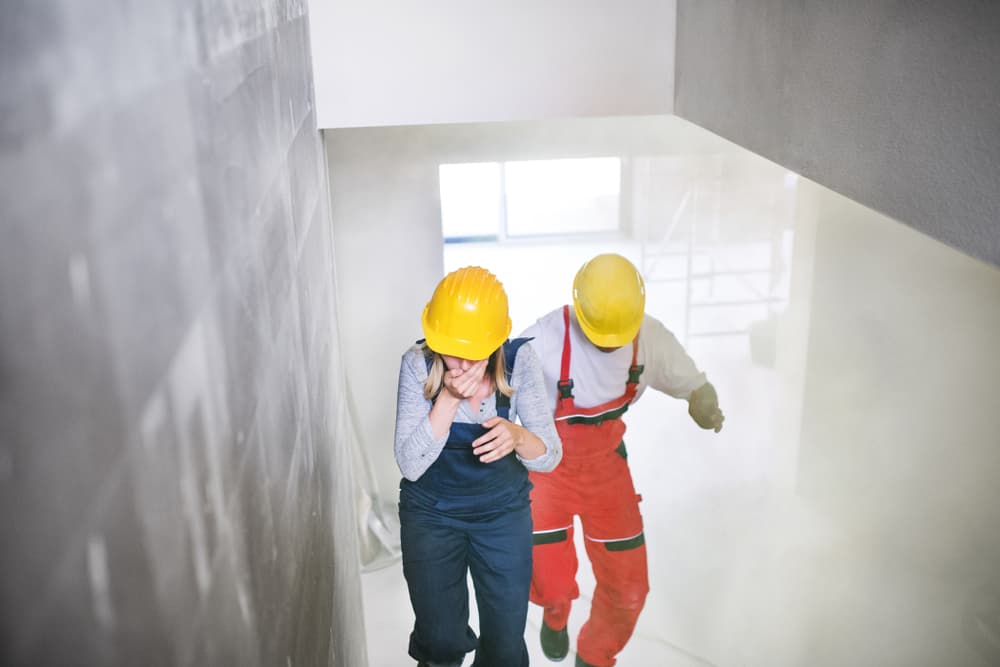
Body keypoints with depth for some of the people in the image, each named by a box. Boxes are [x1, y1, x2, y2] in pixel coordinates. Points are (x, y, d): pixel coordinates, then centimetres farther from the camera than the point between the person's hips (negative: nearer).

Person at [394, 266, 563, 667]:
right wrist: (448, 398, -33)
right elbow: (410, 466, -21)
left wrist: (517, 436, -38)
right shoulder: (418, 364, -20)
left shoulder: (519, 361, -19)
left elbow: (550, 457, -16)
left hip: (504, 512, 1)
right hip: (431, 514, 0)